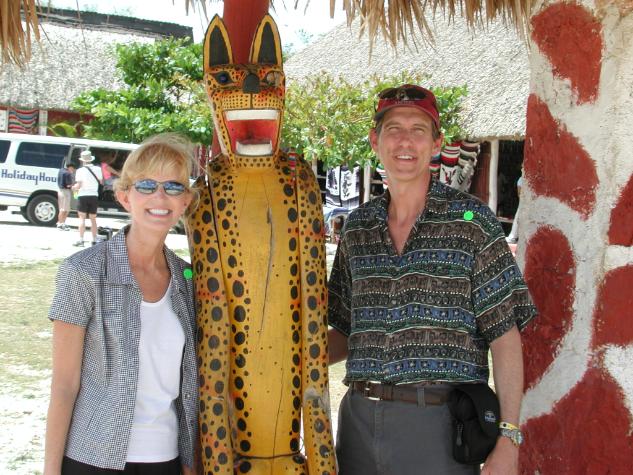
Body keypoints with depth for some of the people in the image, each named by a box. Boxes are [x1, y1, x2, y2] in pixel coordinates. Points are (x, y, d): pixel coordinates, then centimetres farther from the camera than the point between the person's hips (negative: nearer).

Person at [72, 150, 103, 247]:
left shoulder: (80, 170, -8)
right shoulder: (97, 169, 1)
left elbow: (79, 185, -12)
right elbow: (101, 182, 10)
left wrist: (74, 187, 9)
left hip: (83, 195, -3)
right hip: (94, 195, 3)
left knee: (82, 218, 0)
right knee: (93, 219, 12)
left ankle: (81, 240, -6)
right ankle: (94, 240, 12)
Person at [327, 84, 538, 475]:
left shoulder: (471, 220, -4)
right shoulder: (358, 226, 9)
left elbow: (505, 335, -7)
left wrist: (508, 441, -12)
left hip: (438, 424, -4)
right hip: (360, 416, 4)